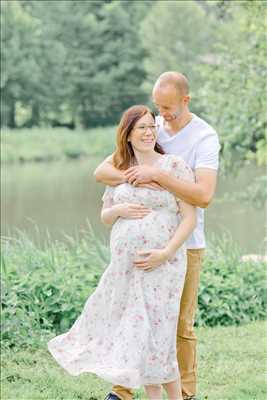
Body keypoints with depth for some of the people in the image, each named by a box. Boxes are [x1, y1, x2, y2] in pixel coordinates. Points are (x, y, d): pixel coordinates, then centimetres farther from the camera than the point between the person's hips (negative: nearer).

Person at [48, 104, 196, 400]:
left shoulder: (175, 166, -4)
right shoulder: (120, 171, 11)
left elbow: (190, 218, -7)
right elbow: (104, 217, 19)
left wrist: (165, 253, -18)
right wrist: (119, 210, -4)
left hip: (161, 265, -5)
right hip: (125, 265, 6)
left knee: (154, 335, -7)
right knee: (133, 332, 8)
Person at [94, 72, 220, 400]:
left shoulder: (205, 137, -10)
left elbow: (204, 195, -24)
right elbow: (101, 171, -2)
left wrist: (157, 175, -29)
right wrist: (134, 178, -22)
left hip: (184, 244, -4)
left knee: (180, 324, 5)